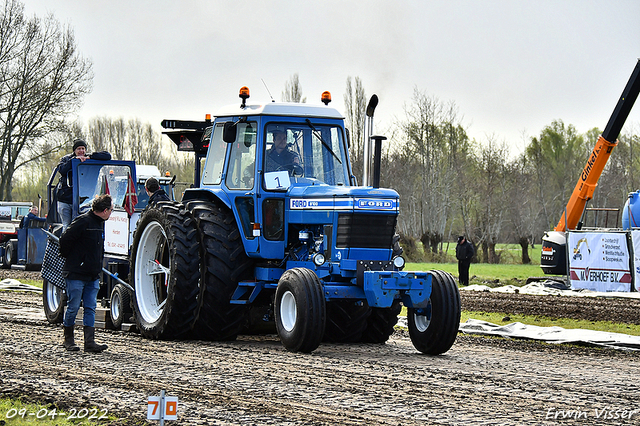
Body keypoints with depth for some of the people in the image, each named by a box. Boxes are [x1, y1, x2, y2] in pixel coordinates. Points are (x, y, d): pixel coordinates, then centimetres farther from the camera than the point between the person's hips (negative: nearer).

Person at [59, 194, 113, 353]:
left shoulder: (100, 223, 13)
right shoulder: (83, 222, -16)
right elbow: (65, 240, -14)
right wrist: (69, 258, -1)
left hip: (93, 275, 8)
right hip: (76, 274, -8)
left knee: (90, 308, 2)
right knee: (73, 307, 0)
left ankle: (90, 342, -1)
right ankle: (68, 340, 14)